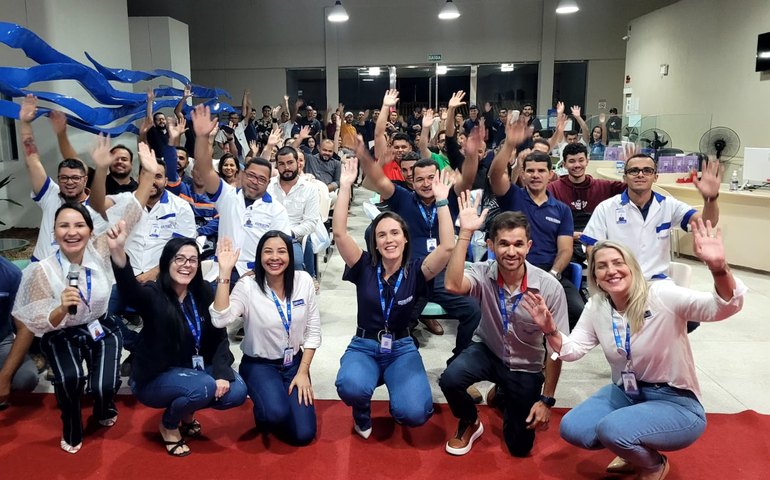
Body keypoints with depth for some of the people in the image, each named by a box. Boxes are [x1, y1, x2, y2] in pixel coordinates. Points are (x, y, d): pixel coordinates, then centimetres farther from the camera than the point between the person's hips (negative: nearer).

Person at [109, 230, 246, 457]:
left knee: (237, 391, -16)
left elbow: (220, 335, -3)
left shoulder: (203, 292, -4)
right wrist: (117, 251, -63)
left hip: (195, 369, 5)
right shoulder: (154, 295, -19)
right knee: (204, 387, -32)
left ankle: (186, 411, 15)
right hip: (155, 378, -5)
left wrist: (221, 372, -18)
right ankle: (168, 425, 2)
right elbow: (129, 288, -43)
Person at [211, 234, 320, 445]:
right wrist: (225, 272, -33)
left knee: (303, 434, -8)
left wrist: (303, 372, -7)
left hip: (295, 362, 3)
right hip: (259, 365, -2)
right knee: (277, 413, -30)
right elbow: (220, 319, -32)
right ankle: (264, 413, 9)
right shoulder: (247, 286, -15)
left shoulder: (303, 281, -9)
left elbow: (313, 331, -2)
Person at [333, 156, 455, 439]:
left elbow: (447, 247, -21)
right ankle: (362, 413, 5)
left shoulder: (416, 270, -5)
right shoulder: (364, 267, -5)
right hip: (364, 347, 0)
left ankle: (401, 398, 16)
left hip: (402, 349, 0)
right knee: (351, 387, -35)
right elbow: (339, 232, -17)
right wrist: (345, 187, -21)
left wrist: (442, 200, -22)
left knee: (413, 413, -23)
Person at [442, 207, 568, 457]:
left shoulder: (550, 287, -24)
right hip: (487, 351, 0)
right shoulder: (484, 274, -21)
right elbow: (453, 285, -45)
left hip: (525, 368, 0)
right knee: (449, 379, -31)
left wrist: (547, 400, -12)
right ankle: (470, 424, 4)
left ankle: (505, 397, 37)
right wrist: (465, 232, -44)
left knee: (520, 447, 5)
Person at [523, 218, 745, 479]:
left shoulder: (661, 296, -20)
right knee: (571, 429, -10)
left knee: (611, 429, -29)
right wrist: (551, 331, -22)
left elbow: (726, 307, -31)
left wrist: (719, 269, -52)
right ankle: (633, 450, 17)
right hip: (626, 393, 6)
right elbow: (572, 350, -1)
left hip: (676, 403, -6)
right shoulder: (596, 306, -3)